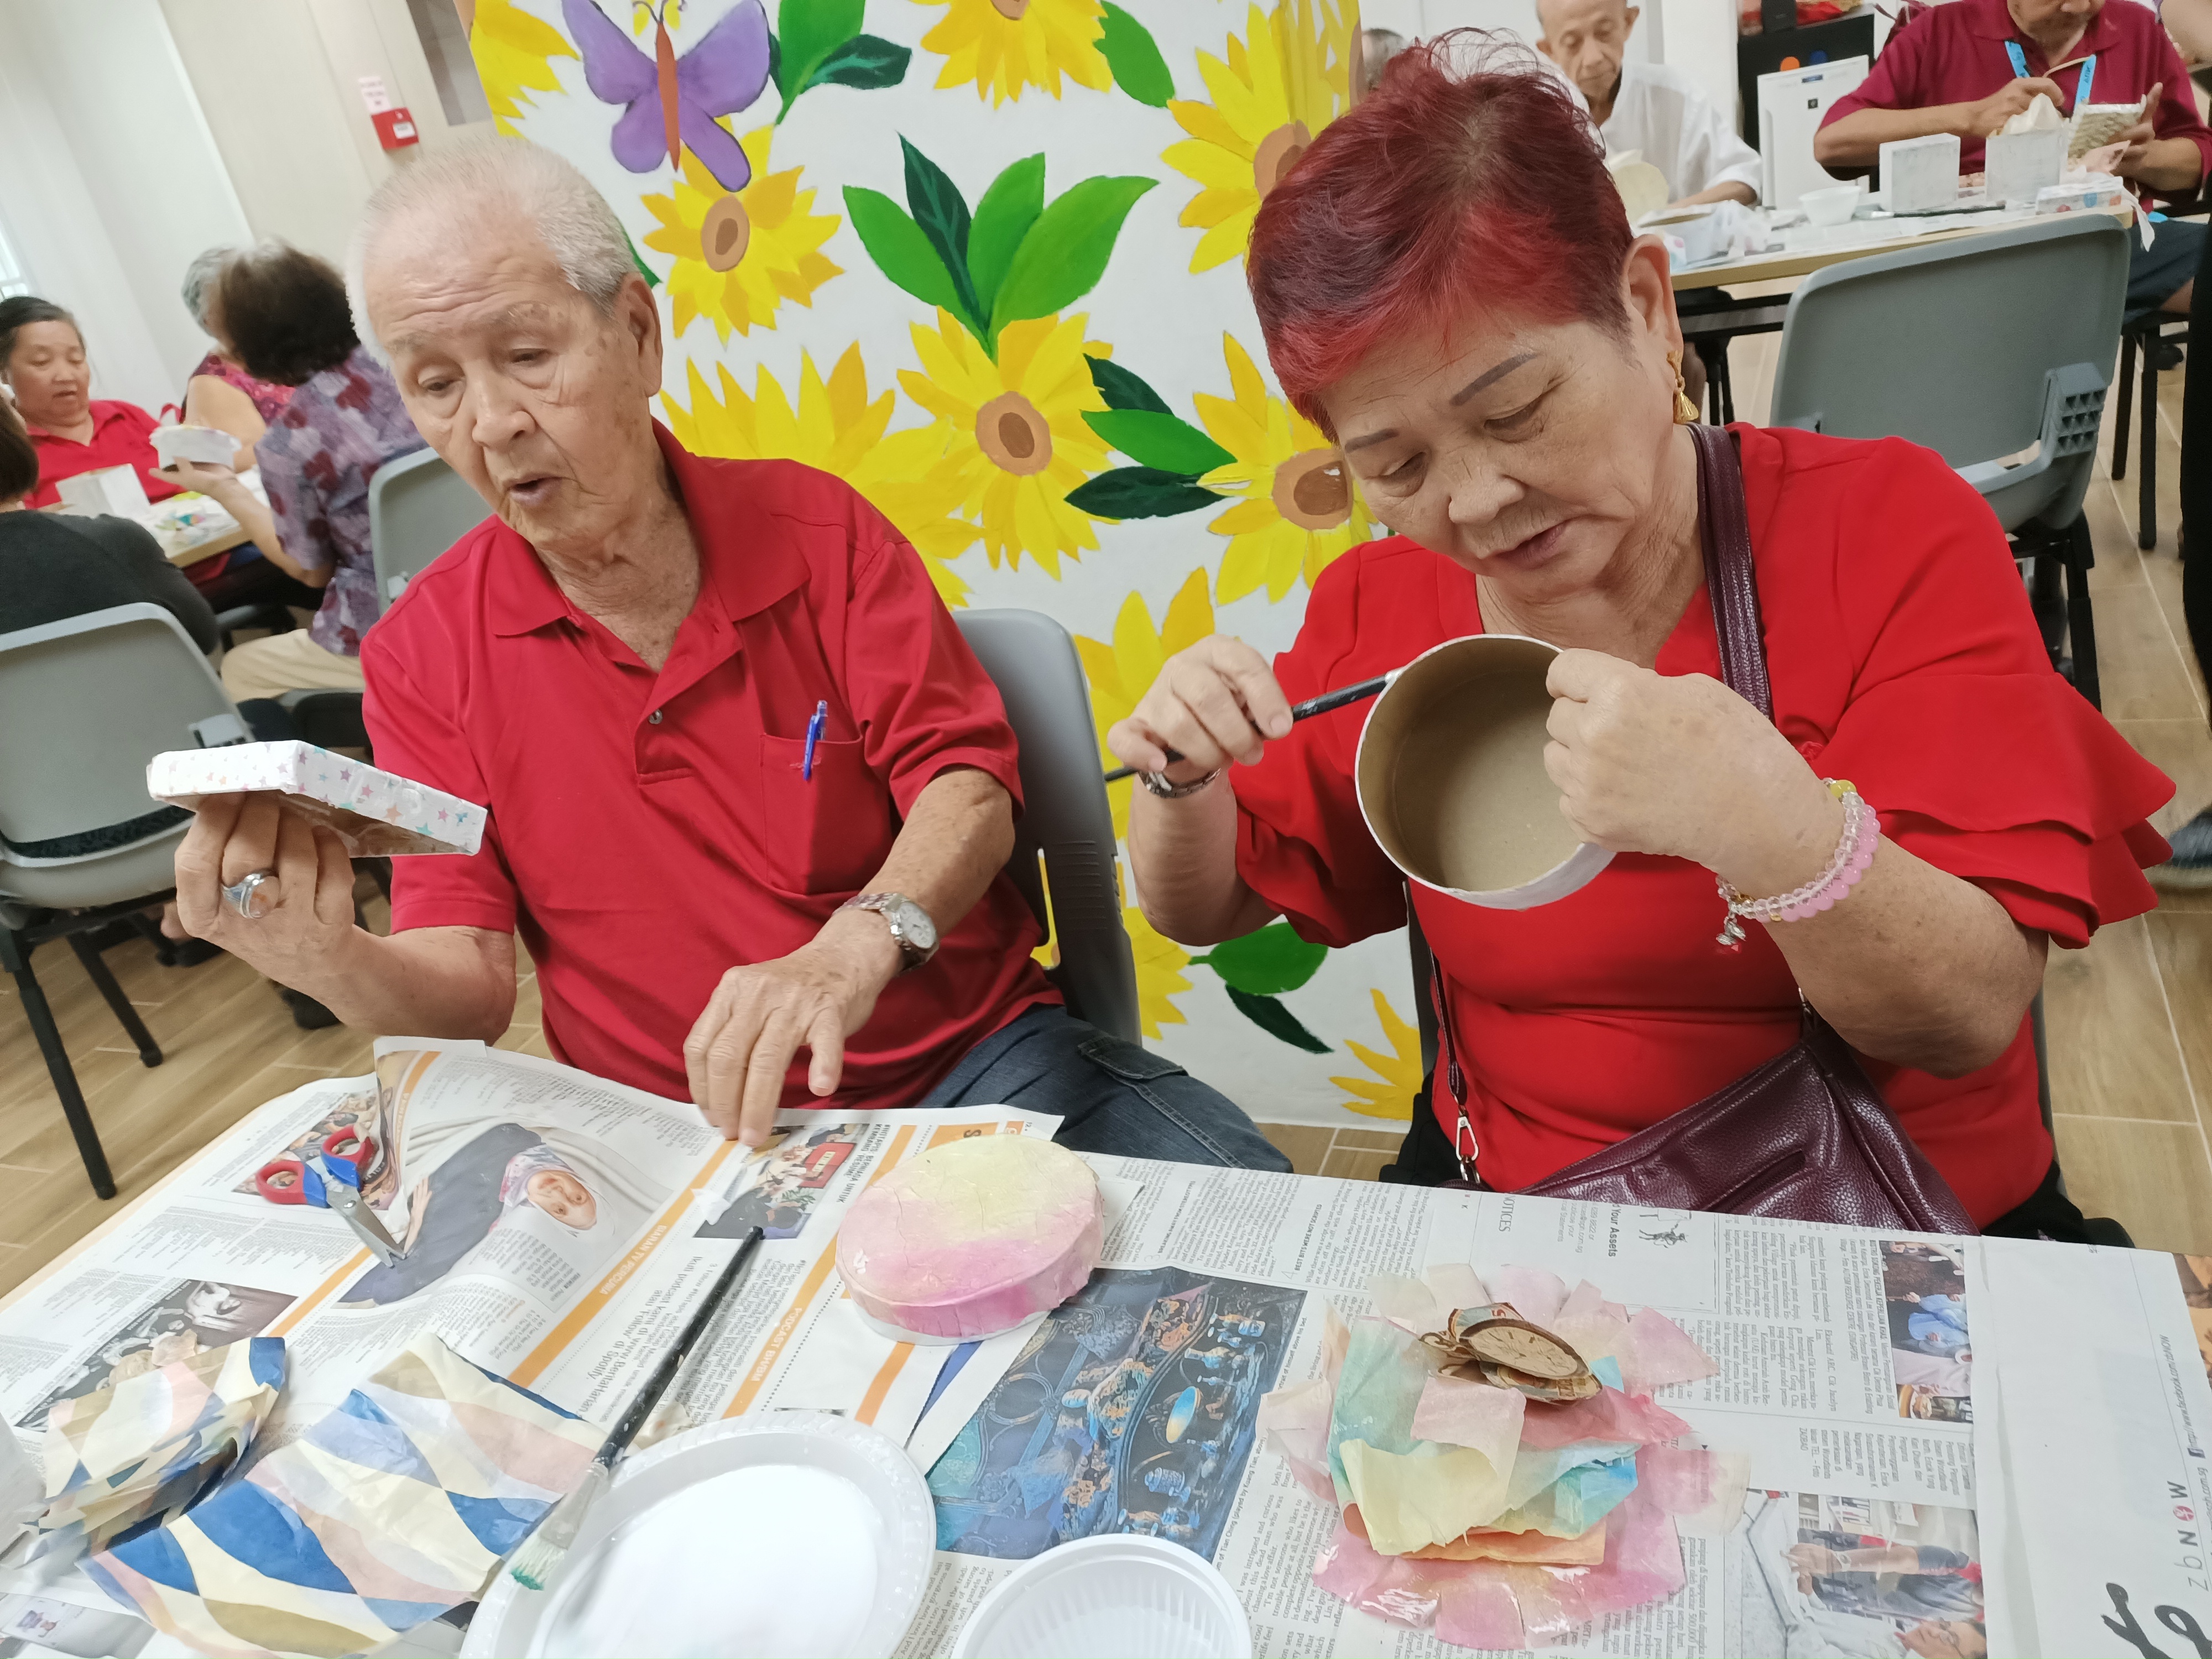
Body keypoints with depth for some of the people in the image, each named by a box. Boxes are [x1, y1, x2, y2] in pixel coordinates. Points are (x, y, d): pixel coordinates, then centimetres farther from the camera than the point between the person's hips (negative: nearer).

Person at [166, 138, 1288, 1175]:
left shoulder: (816, 527, 1)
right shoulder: (423, 653, 1)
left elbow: (966, 784, -7)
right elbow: (470, 988, -2)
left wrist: (856, 947, -28)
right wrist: (332, 964, -26)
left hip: (971, 1054, 1)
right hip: (682, 1142, 0)